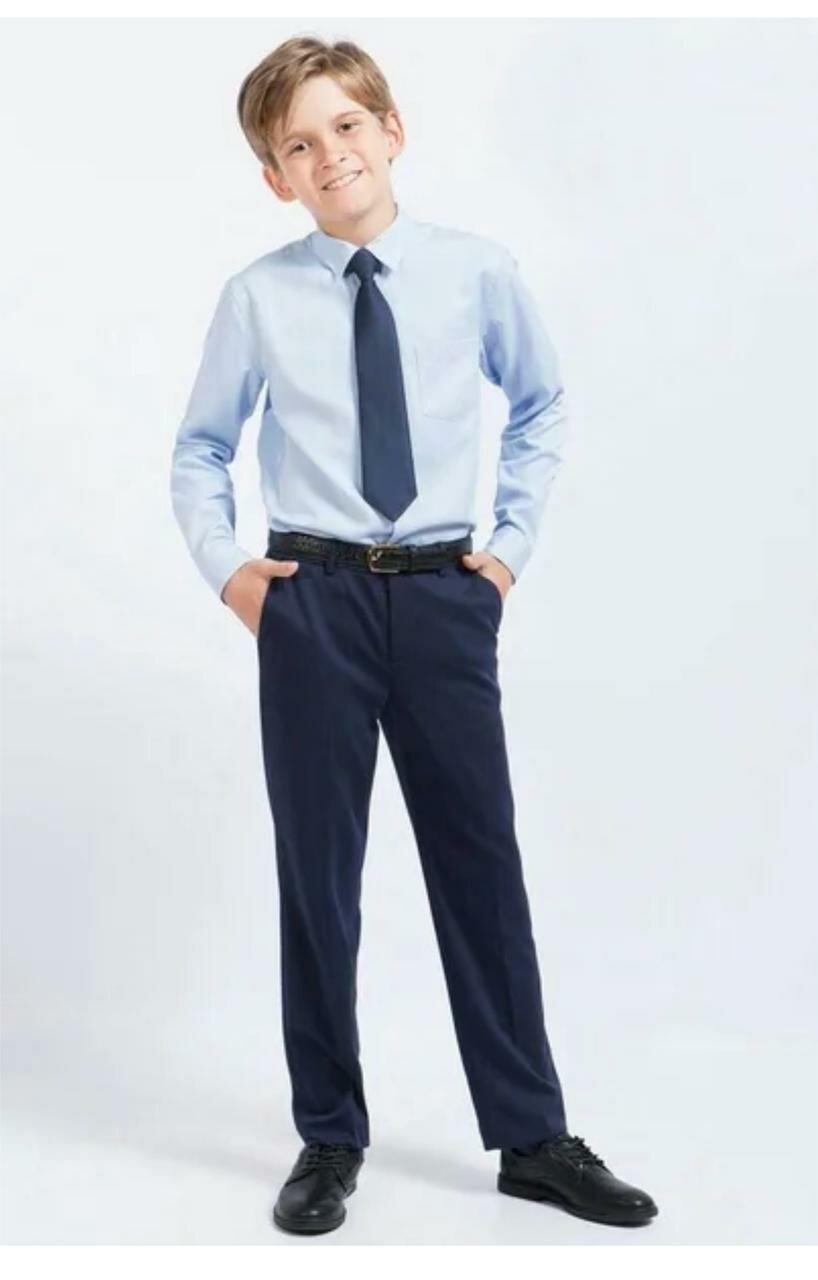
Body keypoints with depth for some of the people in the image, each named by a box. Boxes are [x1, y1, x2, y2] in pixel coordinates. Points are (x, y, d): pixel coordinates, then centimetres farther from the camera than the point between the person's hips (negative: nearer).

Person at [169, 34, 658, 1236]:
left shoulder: (479, 271, 1)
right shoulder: (258, 296, -2)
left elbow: (542, 408, 16)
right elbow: (200, 450, 12)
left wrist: (514, 543, 8)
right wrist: (225, 565, 0)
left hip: (445, 596, 1)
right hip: (311, 600, 0)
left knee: (481, 862, 7)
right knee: (318, 870, 7)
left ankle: (532, 1136, 21)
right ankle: (329, 1136, 24)